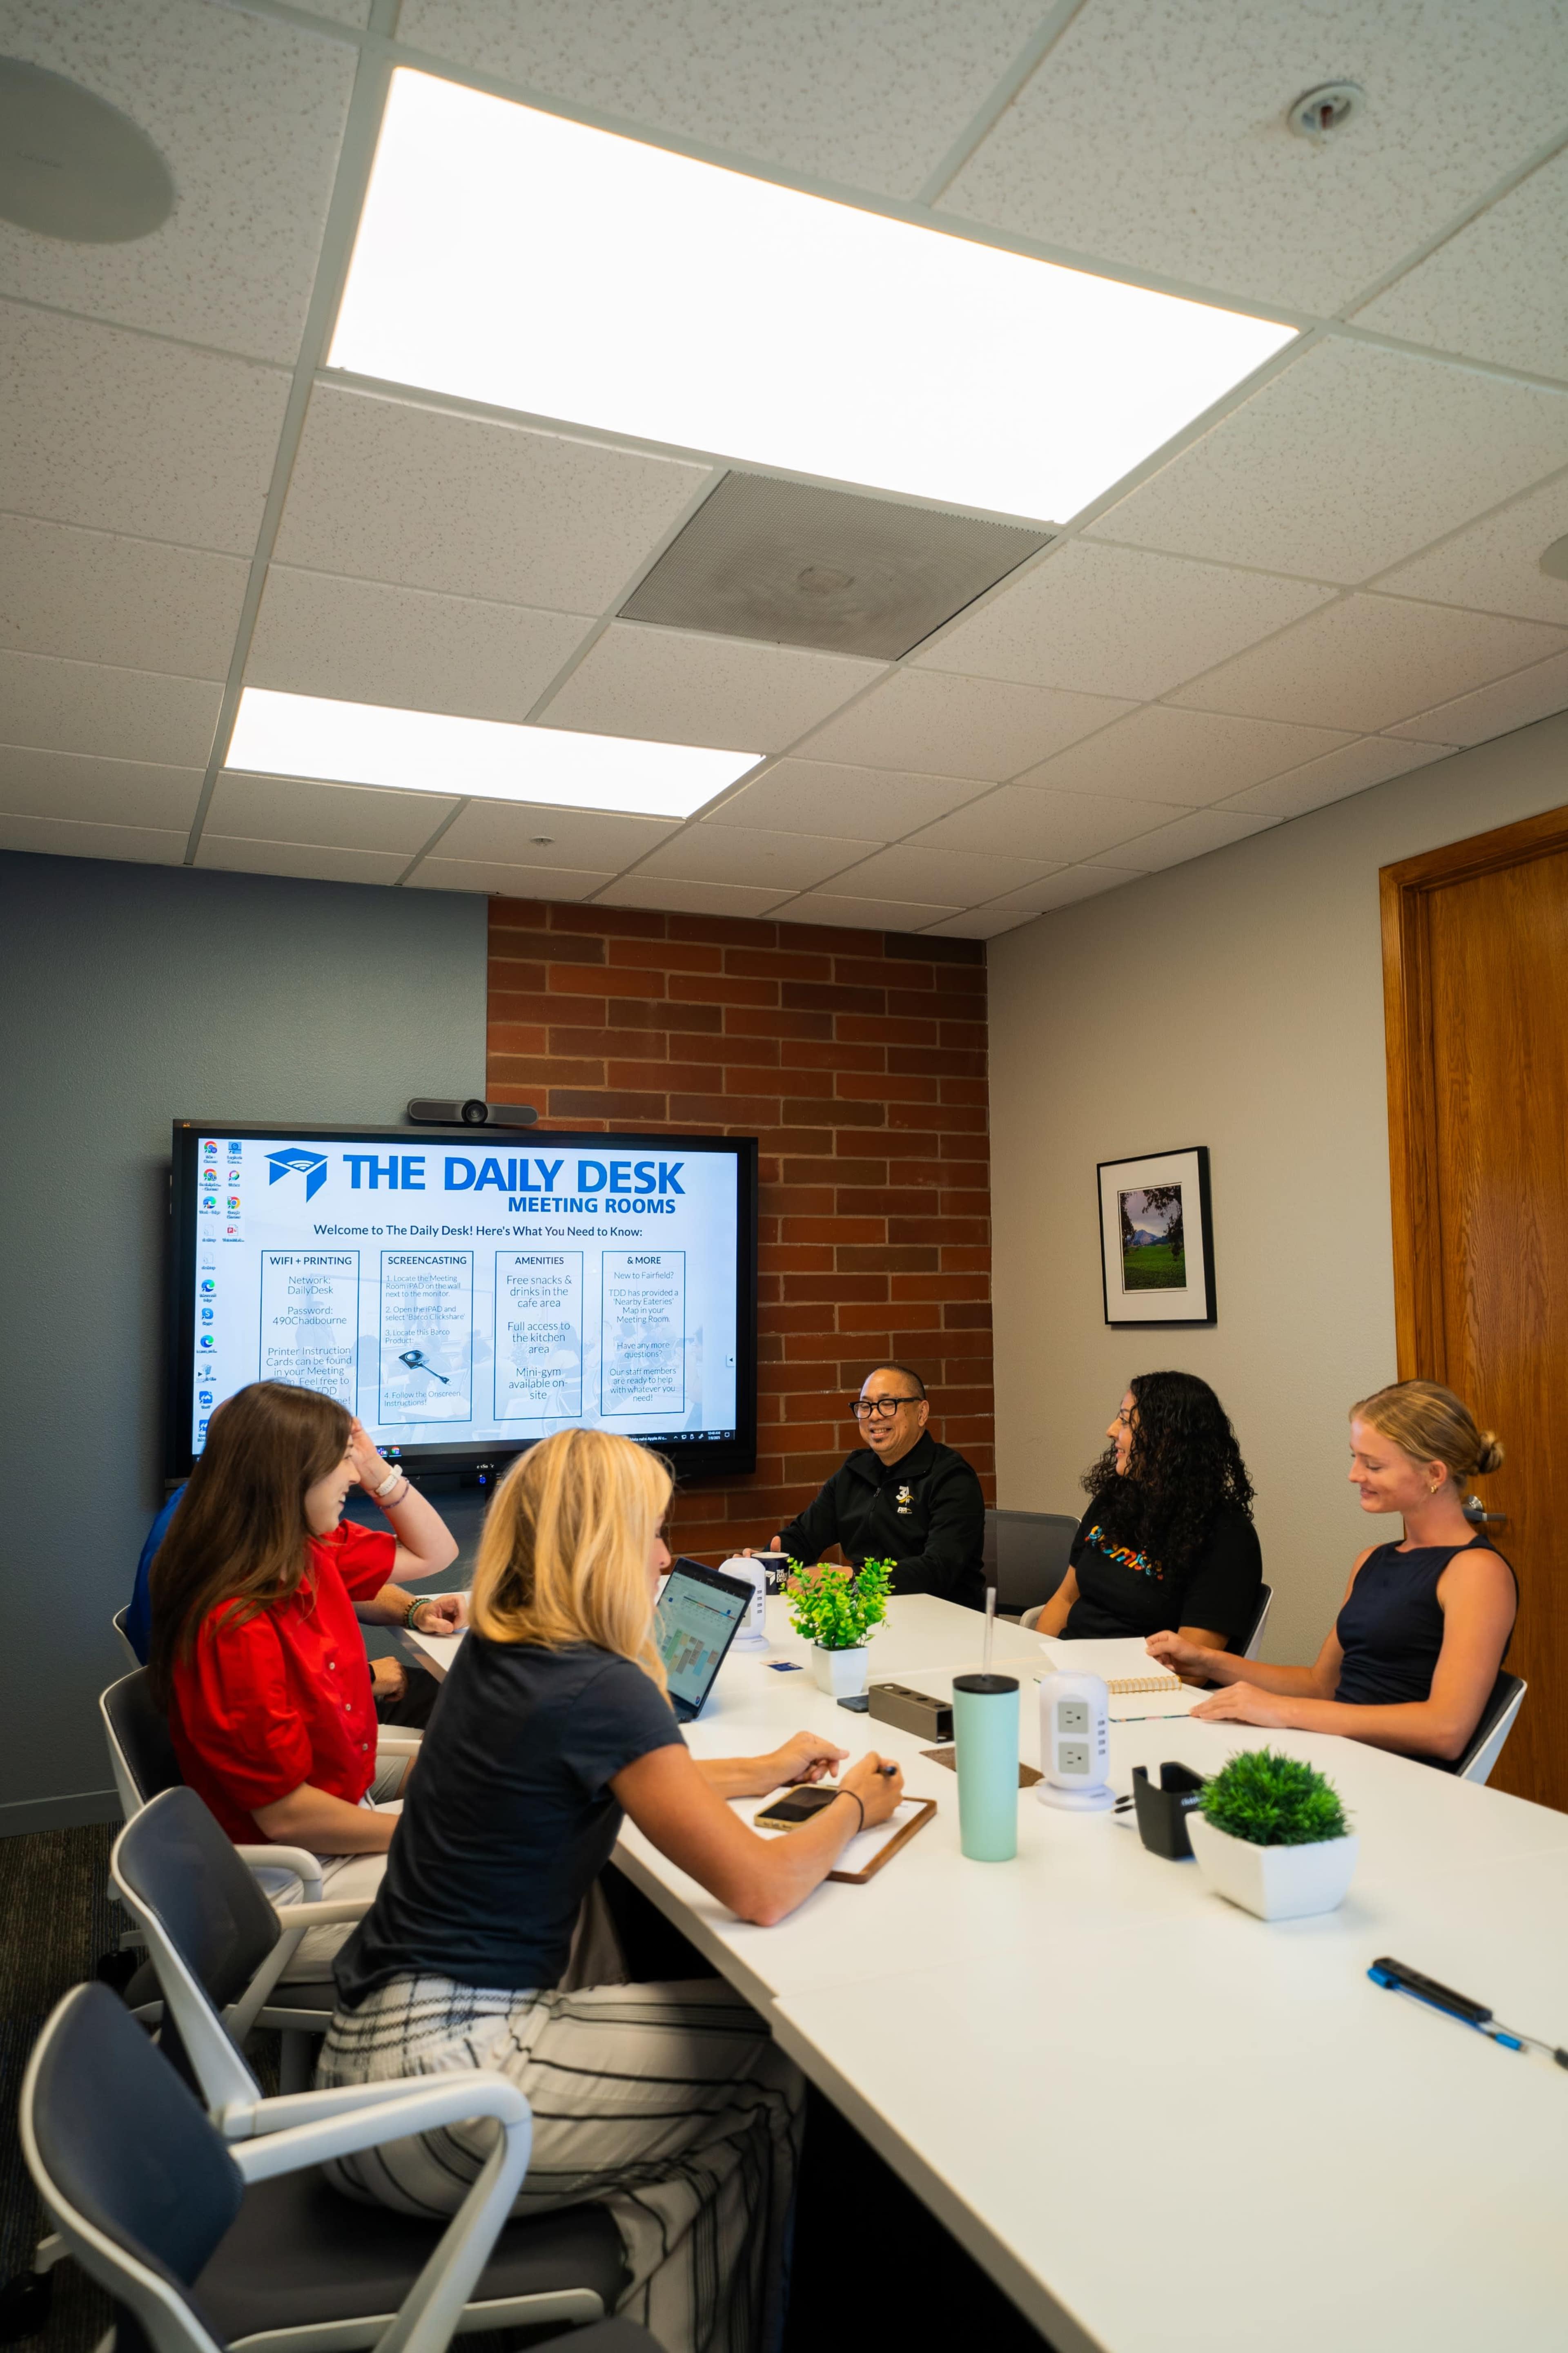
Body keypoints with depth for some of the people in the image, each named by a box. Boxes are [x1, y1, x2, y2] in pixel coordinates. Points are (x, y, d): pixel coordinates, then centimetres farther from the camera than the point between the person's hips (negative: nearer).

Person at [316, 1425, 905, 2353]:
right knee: (771, 2065, 1)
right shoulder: (599, 1690, -21)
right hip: (432, 2073, -8)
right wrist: (855, 1806, -1)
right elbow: (762, 1890, -21)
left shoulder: (496, 1655, 5)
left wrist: (763, 1772, 22)